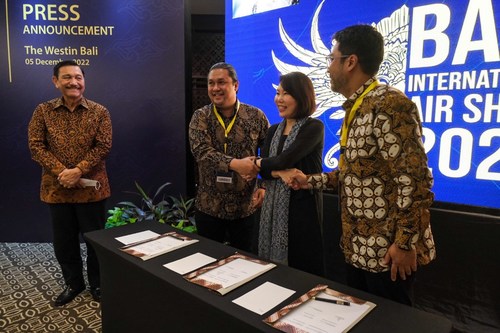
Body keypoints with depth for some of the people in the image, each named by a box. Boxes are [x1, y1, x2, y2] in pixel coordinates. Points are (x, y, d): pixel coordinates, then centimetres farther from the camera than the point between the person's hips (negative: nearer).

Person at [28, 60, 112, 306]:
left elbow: (103, 146, -8)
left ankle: (97, 284, 29)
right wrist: (61, 172, -16)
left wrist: (79, 170, -18)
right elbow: (35, 146, -3)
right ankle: (73, 283, 35)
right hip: (56, 188, 2)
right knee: (64, 240, 14)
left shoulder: (99, 112, -2)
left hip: (91, 187, -2)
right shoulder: (43, 111, 2)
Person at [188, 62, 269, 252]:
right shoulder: (200, 117, -2)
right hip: (209, 206, 1)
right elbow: (201, 151, -17)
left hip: (245, 206, 0)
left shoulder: (255, 116, -2)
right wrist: (235, 164, -29)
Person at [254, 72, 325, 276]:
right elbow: (264, 170, 1)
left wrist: (258, 163, -4)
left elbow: (286, 160, -20)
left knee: (303, 267, 5)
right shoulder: (274, 130, 11)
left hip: (302, 203, -6)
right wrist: (281, 173, -20)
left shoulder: (314, 127, -8)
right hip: (274, 205, 6)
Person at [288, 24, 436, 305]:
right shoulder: (356, 109, 12)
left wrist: (405, 243, -21)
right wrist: (311, 181, 14)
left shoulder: (389, 104, -18)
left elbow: (414, 178, -23)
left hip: (387, 250, -9)